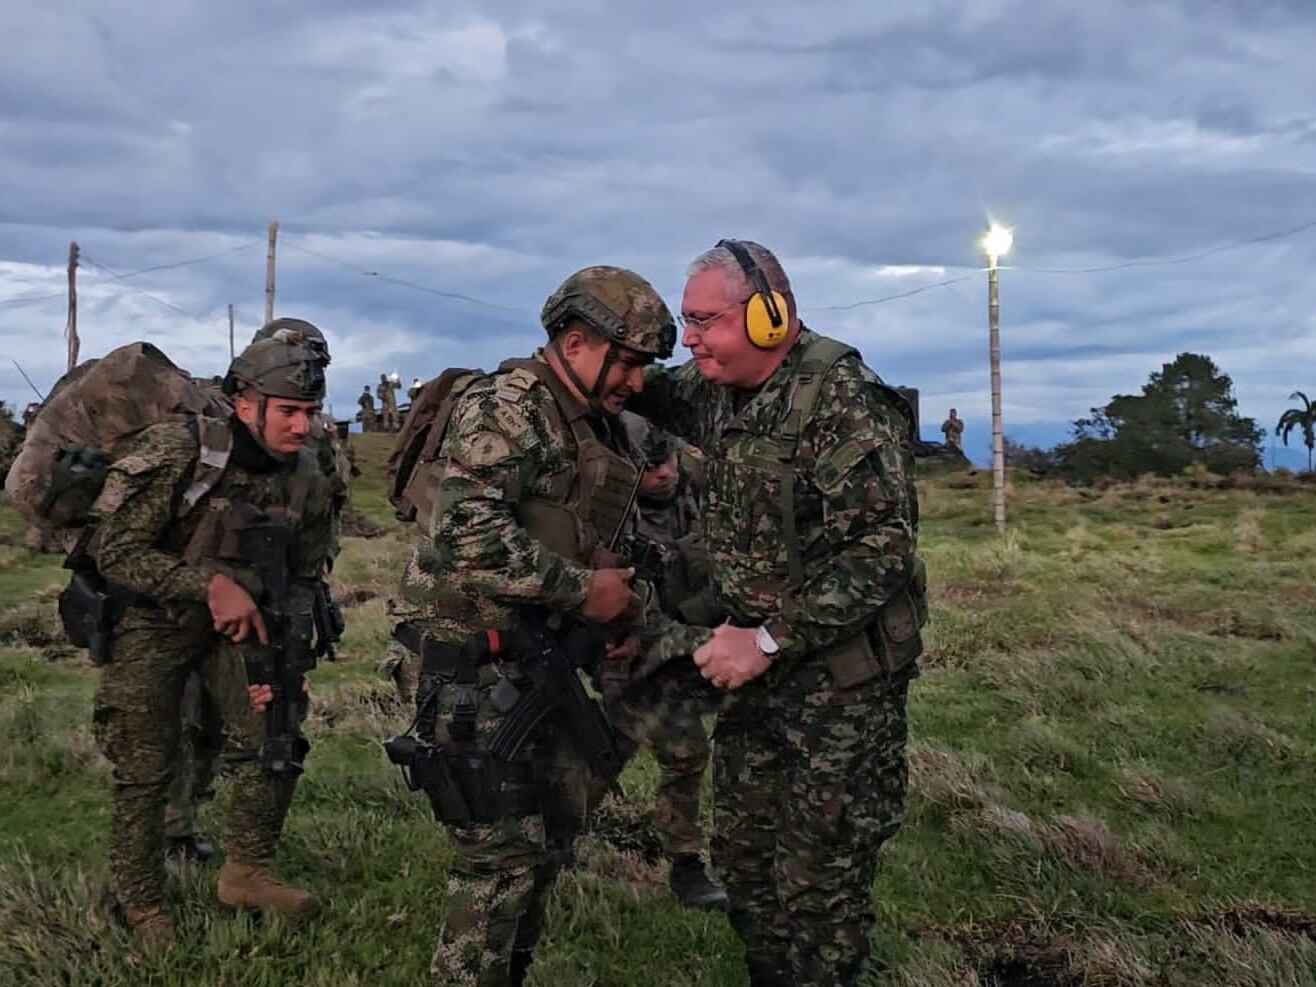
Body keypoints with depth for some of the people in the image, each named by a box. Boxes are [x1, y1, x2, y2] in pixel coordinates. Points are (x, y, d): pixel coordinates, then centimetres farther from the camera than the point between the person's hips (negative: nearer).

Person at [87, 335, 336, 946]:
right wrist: (210, 584, -34)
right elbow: (113, 551, -24)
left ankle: (246, 872, 12)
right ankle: (139, 908, 16)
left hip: (238, 615, 5)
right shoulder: (175, 454, -25)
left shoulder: (308, 480, -8)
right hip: (152, 617, -4)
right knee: (145, 767, -2)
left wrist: (283, 657, -11)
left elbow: (305, 579, 3)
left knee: (275, 734, -7)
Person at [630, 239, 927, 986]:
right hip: (757, 665, 8)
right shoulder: (714, 393, 4)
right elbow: (655, 394, 25)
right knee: (744, 856, 16)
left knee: (823, 873, 2)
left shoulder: (843, 399, -20)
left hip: (841, 675, -8)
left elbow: (882, 547, -24)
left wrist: (770, 640, -24)